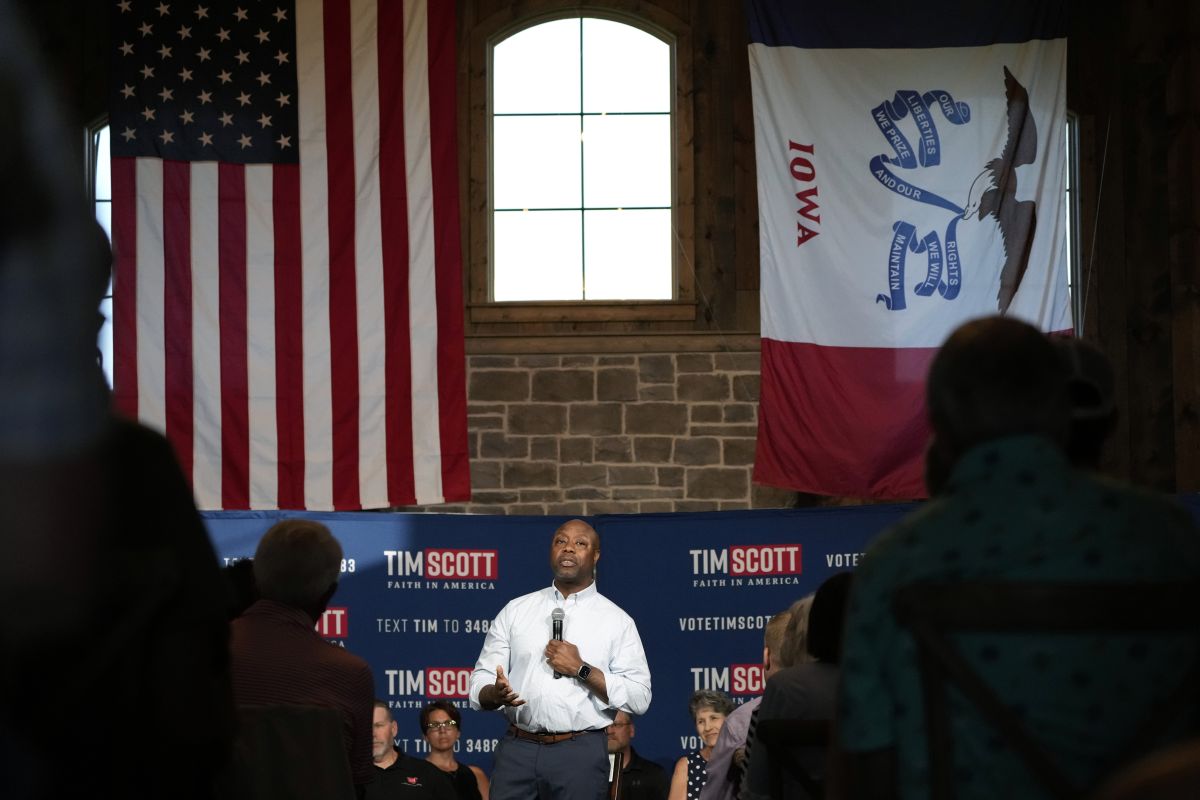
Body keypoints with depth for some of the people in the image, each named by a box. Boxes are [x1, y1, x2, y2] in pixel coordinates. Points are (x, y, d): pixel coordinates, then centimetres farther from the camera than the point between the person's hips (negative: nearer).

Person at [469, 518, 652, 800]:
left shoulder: (617, 621, 4)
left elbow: (639, 698, -4)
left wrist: (581, 670, -12)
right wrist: (495, 694, -17)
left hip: (580, 753, -1)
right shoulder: (515, 611, 11)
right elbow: (480, 682, 6)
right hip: (518, 748, 2)